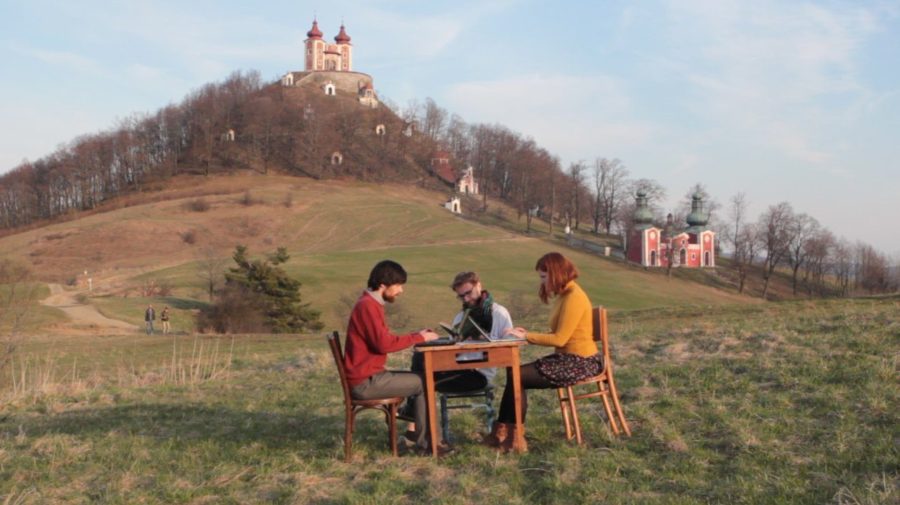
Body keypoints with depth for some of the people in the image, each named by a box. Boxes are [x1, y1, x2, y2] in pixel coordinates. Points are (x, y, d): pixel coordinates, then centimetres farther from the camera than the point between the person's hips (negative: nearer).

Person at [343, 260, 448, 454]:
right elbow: (384, 344, -23)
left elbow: (385, 340, 16)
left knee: (420, 378, 15)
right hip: (366, 382, -10)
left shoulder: (371, 304, 14)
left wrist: (416, 336, 4)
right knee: (424, 383, -8)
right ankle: (425, 442, 0)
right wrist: (419, 338, -12)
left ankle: (413, 428, 14)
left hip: (369, 376, 10)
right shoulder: (368, 306, -18)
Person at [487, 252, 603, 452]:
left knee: (518, 377, -14)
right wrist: (528, 334, 2)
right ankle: (504, 431, -3)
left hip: (579, 363, -9)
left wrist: (526, 336, -14)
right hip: (567, 358, 9)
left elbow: (560, 339, -19)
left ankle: (512, 436, -3)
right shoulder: (564, 295, 14)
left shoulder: (574, 297, -16)